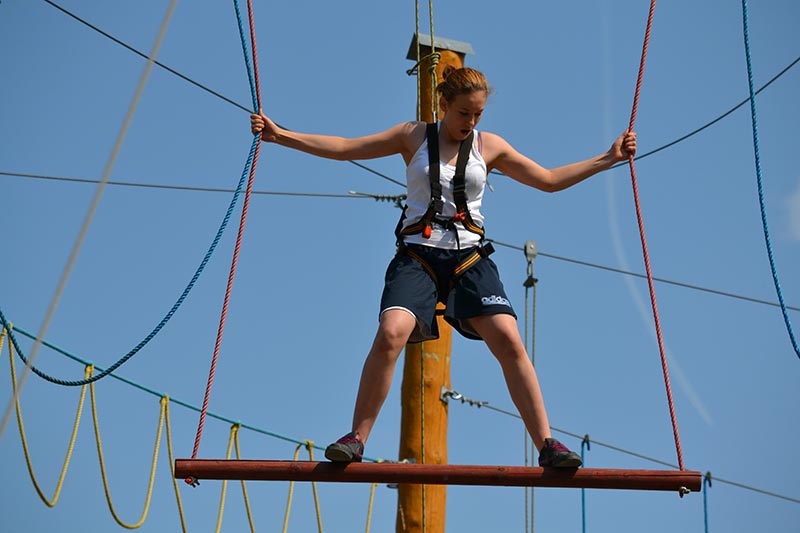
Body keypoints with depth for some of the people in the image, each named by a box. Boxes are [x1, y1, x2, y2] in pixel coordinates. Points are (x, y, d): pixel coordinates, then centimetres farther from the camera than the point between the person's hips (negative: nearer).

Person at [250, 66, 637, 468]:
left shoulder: (489, 146, 11)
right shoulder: (413, 137, 8)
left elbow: (550, 180, 17)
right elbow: (345, 148, 7)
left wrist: (608, 158, 12)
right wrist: (279, 134, 1)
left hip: (469, 258, 1)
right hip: (418, 255, -1)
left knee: (509, 341, -14)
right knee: (391, 334, -24)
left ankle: (546, 444, -7)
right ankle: (356, 438, -13)